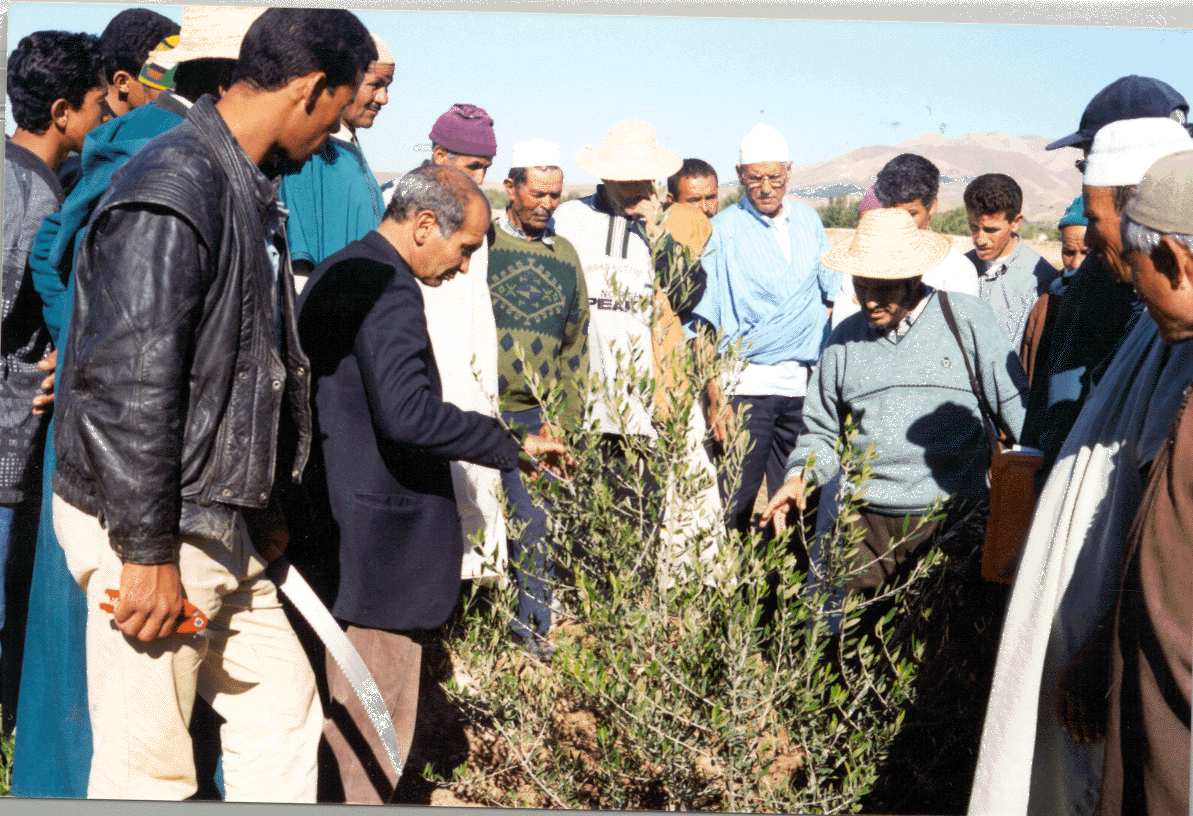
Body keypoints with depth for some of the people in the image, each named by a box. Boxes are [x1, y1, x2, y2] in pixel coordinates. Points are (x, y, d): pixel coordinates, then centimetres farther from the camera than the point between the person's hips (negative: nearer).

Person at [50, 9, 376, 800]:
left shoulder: (250, 192, 14)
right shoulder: (172, 188, -18)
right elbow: (125, 384, -23)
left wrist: (264, 508, 23)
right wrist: (148, 552, -21)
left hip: (217, 527, 10)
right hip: (149, 533, -10)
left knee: (283, 708, 15)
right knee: (147, 769, 0)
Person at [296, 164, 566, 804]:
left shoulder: (333, 273, 15)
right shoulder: (386, 286, -18)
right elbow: (408, 411, -29)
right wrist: (510, 445, -21)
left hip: (333, 525, 11)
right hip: (380, 533, -10)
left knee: (339, 698, 19)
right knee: (374, 711, 0)